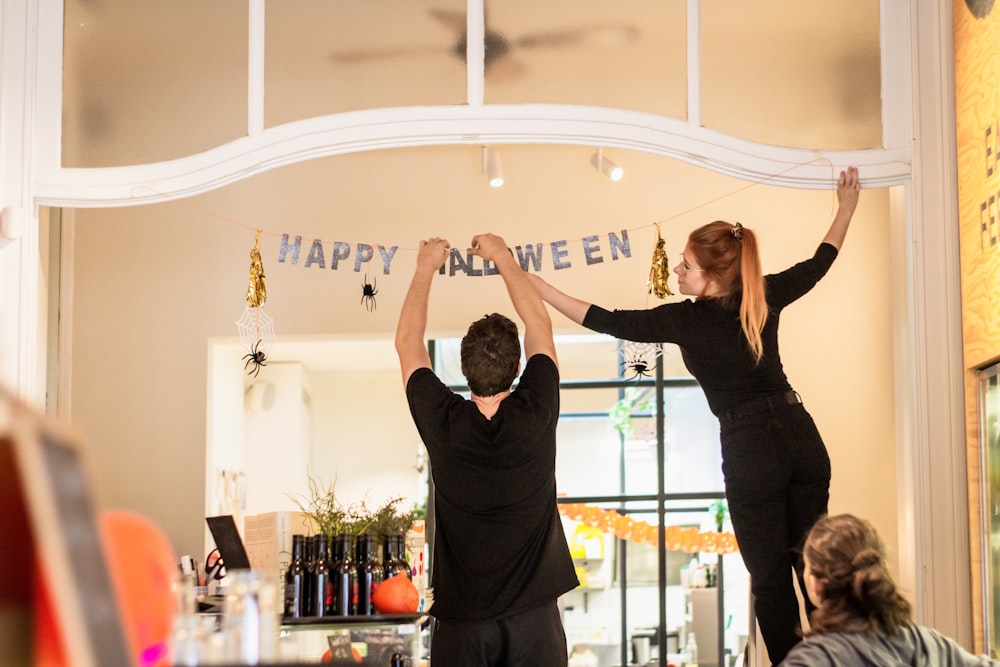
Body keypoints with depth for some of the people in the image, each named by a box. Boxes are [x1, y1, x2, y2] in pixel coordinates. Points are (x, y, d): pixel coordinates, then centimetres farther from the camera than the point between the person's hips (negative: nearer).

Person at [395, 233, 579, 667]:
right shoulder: (536, 415, -14)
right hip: (533, 615, 0)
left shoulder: (442, 423, -14)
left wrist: (426, 268, 11)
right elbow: (540, 326, 2)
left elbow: (407, 343, 2)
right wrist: (503, 258, 11)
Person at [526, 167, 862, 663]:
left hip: (751, 450, -5)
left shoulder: (685, 320, -11)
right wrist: (846, 208, 35)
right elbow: (818, 263, 20)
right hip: (803, 438, 5)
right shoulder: (766, 297, 3)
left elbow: (608, 322, -6)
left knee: (770, 577, 5)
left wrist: (537, 287, 0)